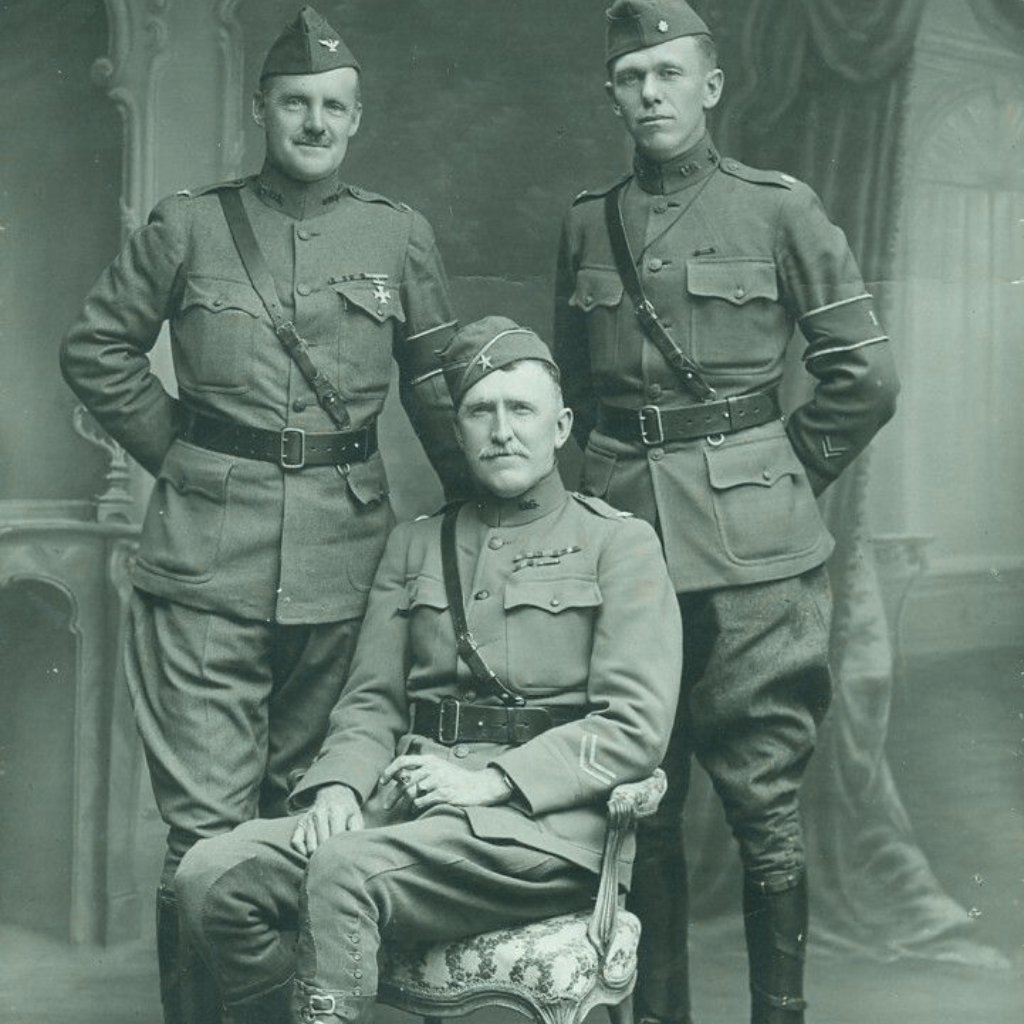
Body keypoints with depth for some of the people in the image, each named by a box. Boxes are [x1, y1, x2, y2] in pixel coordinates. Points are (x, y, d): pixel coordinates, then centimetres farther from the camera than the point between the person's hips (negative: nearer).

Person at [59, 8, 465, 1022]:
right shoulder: (188, 225, 5)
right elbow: (95, 349, 12)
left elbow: (437, 388, 14)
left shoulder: (399, 236, 8)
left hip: (344, 549, 2)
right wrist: (177, 448, 6)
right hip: (207, 553, -2)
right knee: (205, 821, -4)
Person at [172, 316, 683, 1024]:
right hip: (406, 801, 5)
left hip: (542, 821, -5)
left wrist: (490, 780, -13)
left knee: (343, 869, -32)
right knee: (210, 874, -19)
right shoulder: (415, 545, 21)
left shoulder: (619, 542, 7)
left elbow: (637, 725, -4)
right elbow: (371, 699, 17)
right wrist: (339, 784, -5)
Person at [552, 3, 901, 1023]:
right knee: (641, 803, 10)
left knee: (765, 805, 1)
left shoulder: (779, 208, 0)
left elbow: (865, 376, 1)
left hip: (751, 552, -3)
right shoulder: (588, 222, 11)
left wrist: (779, 479, 4)